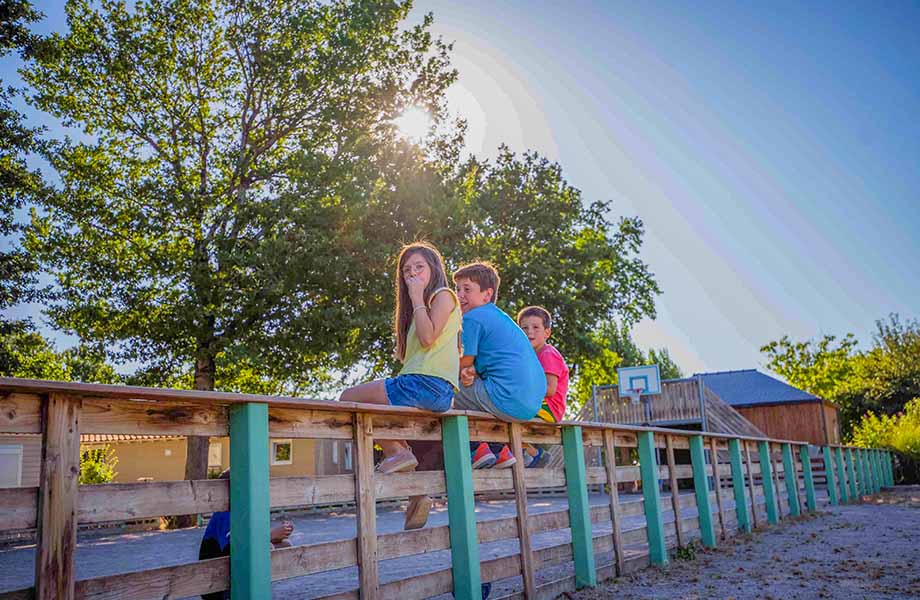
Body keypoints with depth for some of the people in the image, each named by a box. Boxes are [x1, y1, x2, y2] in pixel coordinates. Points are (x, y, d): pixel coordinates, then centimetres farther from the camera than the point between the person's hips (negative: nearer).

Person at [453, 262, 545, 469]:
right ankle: (500, 450, 21)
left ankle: (477, 449, 0)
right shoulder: (500, 316, 23)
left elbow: (464, 364, -3)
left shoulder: (472, 318, -5)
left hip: (508, 401, -9)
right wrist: (471, 373, 3)